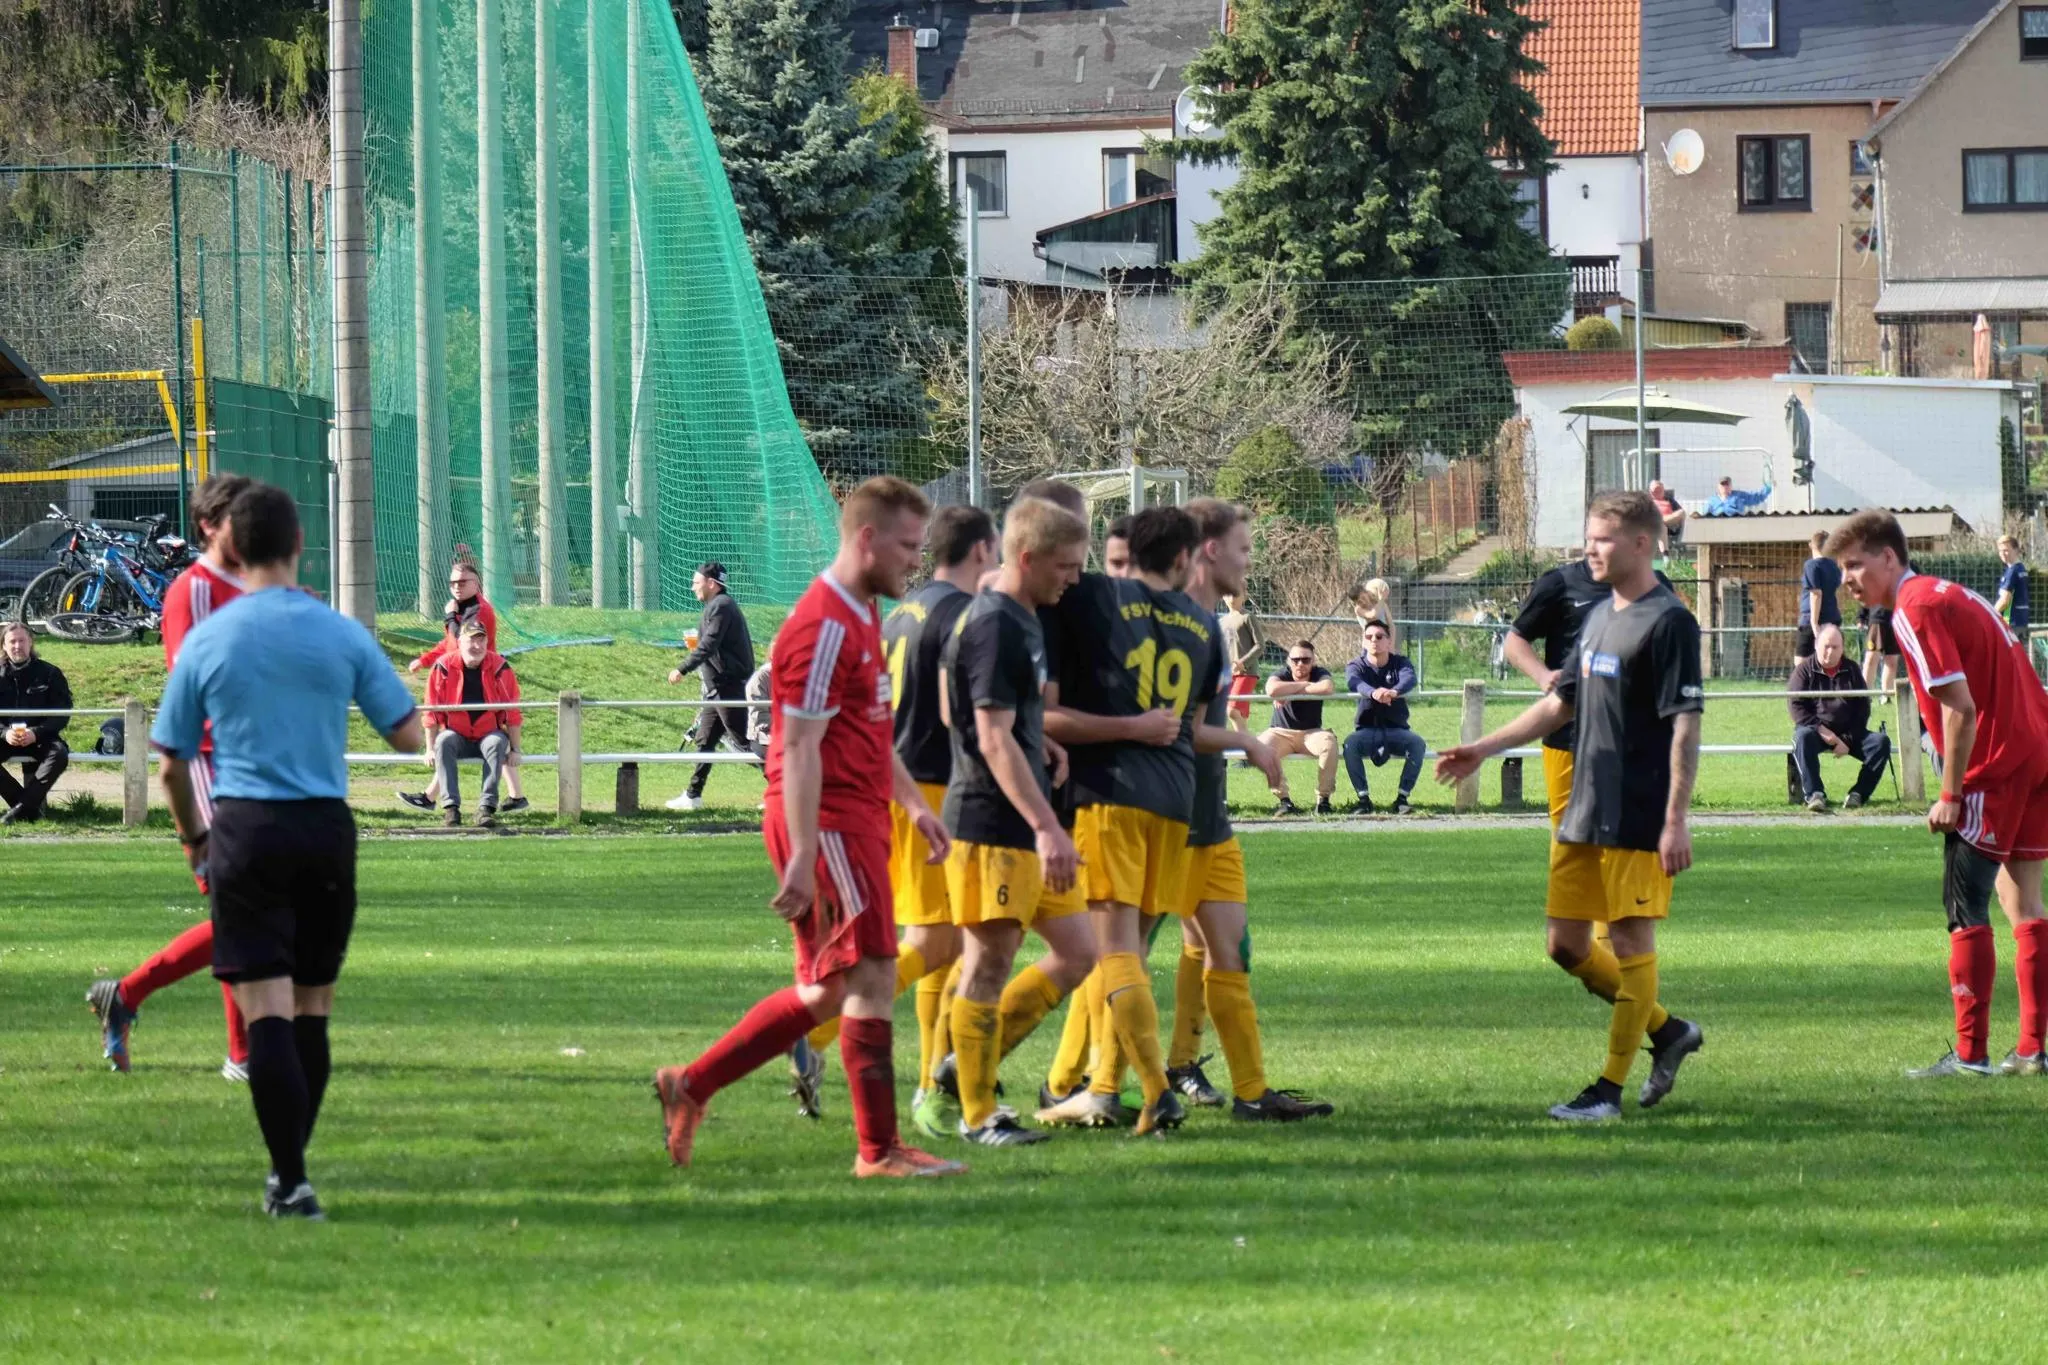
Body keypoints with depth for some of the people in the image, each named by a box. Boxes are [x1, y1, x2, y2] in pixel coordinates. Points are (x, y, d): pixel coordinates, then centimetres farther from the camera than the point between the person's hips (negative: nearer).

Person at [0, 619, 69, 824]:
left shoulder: (50, 673, 2)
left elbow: (63, 714, -2)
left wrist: (36, 733, -19)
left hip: (41, 738, -1)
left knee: (59, 754, -34)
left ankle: (20, 808, -33)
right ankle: (31, 805, -22)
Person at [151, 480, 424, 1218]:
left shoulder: (206, 640, -1)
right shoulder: (341, 635, -1)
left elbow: (172, 762, 4)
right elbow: (408, 735, 4)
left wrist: (193, 833, 22)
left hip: (245, 828, -2)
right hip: (325, 826, 2)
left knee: (267, 1011, -5)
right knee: (312, 1008, 13)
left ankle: (291, 1180, -13)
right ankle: (289, 1171, 19)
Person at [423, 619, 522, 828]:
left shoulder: (499, 668, -7)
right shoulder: (444, 668, -7)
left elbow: (512, 712, -4)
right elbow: (433, 711, -2)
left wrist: (515, 749, -6)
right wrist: (430, 749, -6)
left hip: (489, 734, 0)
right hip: (456, 735, 0)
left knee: (497, 743, -33)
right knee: (444, 742, -32)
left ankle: (486, 807, -38)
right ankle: (450, 807, -37)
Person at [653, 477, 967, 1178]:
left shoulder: (861, 616, 17)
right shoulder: (824, 627, -16)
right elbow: (799, 748, -20)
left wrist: (913, 802, 27)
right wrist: (803, 857, -24)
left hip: (857, 823, 10)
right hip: (831, 824, -10)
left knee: (825, 993, 11)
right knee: (871, 980, -7)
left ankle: (689, 1086, 16)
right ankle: (879, 1151, -4)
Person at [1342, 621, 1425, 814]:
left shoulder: (1400, 663, 2)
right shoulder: (1357, 666, 0)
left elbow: (1409, 679, -22)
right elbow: (1353, 682, -25)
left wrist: (1394, 692, -48)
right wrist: (1373, 693, -50)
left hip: (1396, 731, 0)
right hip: (1367, 731, 0)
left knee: (1418, 744, -31)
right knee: (1350, 743, -33)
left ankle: (1402, 799, -22)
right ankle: (1363, 799, -25)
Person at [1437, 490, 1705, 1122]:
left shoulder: (1669, 621, -12)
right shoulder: (1597, 616, 14)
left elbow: (1686, 725, -16)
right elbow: (1562, 703, 24)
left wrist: (1677, 820, -20)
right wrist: (1484, 749, 21)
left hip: (1638, 820, -9)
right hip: (1582, 815, 9)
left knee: (1629, 941, -2)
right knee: (1566, 942, 10)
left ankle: (1611, 1088, 3)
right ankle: (1667, 1031, 25)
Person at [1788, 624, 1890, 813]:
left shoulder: (1852, 670, 11)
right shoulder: (1804, 671, 4)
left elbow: (1863, 707, 6)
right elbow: (1796, 706, -6)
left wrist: (1848, 740, -7)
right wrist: (1821, 730, -19)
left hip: (1847, 735, 3)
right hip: (1817, 731, -3)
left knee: (1881, 741, -21)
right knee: (1803, 737, -37)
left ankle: (1859, 793, -23)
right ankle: (1814, 794, -40)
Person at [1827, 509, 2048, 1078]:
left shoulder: (1917, 609, -12)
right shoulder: (1949, 595, 17)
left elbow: (1960, 709, -19)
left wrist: (1950, 794, -14)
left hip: (1994, 769, -9)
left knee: (1966, 909, -5)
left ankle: (1971, 1053, -7)